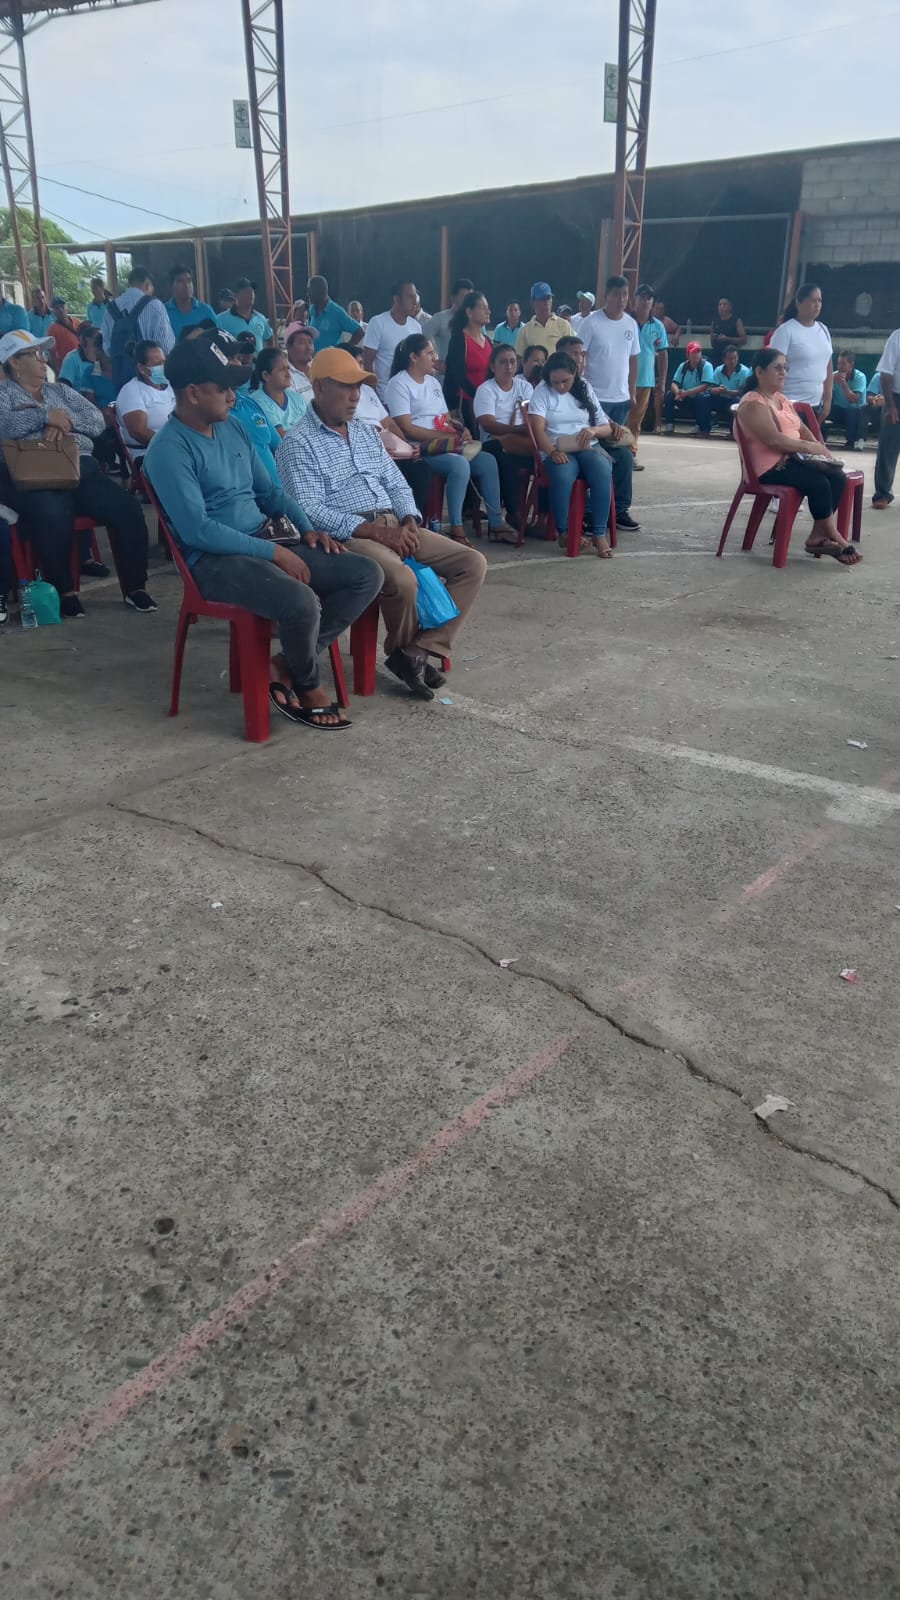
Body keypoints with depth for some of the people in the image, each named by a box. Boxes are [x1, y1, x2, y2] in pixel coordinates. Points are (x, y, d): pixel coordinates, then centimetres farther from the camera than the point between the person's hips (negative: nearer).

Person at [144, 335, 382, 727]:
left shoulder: (233, 427, 13)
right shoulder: (169, 450, -13)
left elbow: (269, 489, 21)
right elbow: (196, 530, -21)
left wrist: (307, 529, 3)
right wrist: (273, 552, -21)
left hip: (264, 544, 9)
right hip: (214, 559, -8)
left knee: (367, 576, -4)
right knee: (300, 602, -36)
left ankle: (286, 667, -5)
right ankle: (308, 685, -3)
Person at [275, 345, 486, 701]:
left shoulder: (367, 433, 21)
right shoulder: (298, 444, -3)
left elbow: (397, 485, 20)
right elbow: (309, 512, -14)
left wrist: (409, 521, -3)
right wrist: (375, 530, -21)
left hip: (395, 525, 8)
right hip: (347, 535, -8)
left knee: (473, 563, -8)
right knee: (402, 578, -36)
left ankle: (417, 651, -13)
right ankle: (401, 650, -5)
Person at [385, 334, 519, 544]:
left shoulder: (433, 382, 20)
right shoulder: (399, 384, -6)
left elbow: (445, 420, 20)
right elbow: (406, 429, -15)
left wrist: (461, 431, -4)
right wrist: (446, 436, -17)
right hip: (418, 448, -8)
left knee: (487, 461, -8)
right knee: (460, 464, -33)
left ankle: (496, 523, -4)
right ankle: (456, 530, -30)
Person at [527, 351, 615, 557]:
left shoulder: (585, 390, 16)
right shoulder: (542, 391, 6)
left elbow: (607, 429, 16)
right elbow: (538, 428, -8)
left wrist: (594, 430, -9)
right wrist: (553, 452, -27)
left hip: (587, 448, 3)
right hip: (557, 451, -2)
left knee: (602, 471, -33)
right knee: (563, 475, -38)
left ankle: (600, 534, -29)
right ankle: (563, 532, -20)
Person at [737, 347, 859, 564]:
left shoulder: (781, 398, 21)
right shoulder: (753, 403, -9)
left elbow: (802, 428, 22)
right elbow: (773, 439, -21)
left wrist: (820, 447, 3)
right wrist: (809, 447, -18)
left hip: (793, 458, 9)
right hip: (771, 466, -9)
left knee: (838, 477, -13)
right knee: (818, 482, -27)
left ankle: (818, 536, -10)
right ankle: (836, 538, -10)